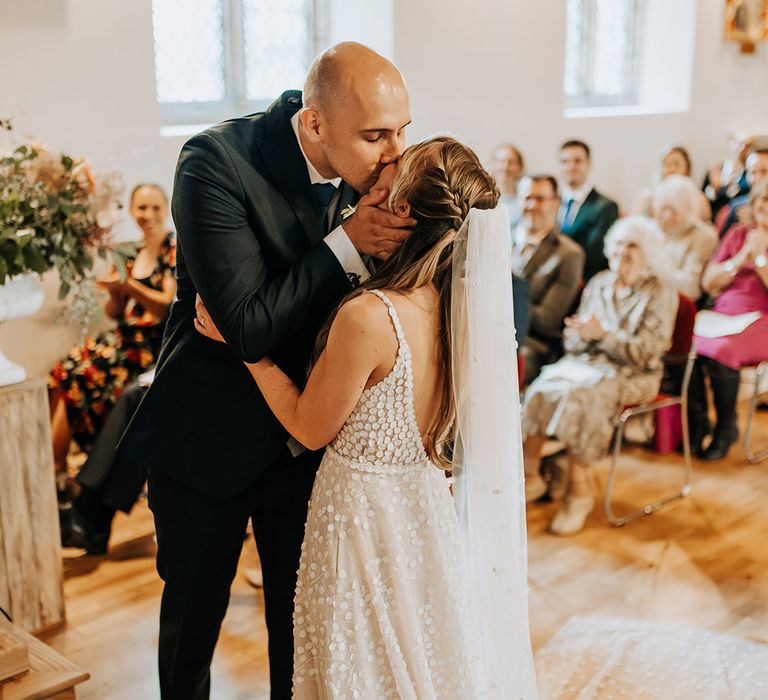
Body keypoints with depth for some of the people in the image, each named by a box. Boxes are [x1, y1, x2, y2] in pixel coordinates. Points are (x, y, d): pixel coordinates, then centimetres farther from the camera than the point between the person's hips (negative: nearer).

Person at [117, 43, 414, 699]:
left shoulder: (377, 166, -9)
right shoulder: (216, 161, -24)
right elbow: (250, 327, -29)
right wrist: (349, 244, -31)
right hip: (212, 441, -3)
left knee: (303, 619, 18)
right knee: (194, 617, 20)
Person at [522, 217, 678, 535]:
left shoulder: (660, 294, -3)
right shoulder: (598, 284, 13)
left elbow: (648, 350, -12)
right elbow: (574, 340, 11)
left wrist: (603, 335, -23)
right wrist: (578, 335, -14)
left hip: (633, 375, -5)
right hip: (587, 362, 5)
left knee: (582, 397, -33)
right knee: (541, 388, -24)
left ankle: (579, 490, -20)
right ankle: (530, 476, -16)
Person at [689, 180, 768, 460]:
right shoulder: (737, 234, 16)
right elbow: (709, 283, 9)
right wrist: (741, 258, -3)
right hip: (722, 316, 4)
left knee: (719, 352, -33)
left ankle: (726, 429, -10)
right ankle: (697, 423, -9)